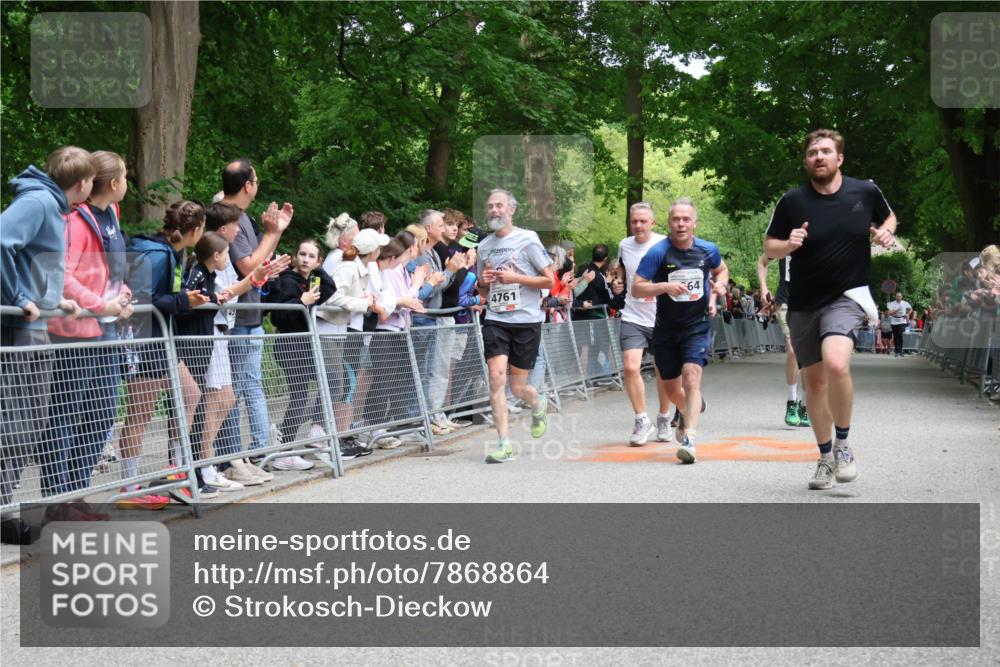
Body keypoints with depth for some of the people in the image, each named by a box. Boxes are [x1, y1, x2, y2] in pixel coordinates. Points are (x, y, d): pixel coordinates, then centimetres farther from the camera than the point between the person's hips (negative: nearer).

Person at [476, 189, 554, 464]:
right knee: (496, 376, -14)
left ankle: (538, 405, 40)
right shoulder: (484, 246, 11)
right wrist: (484, 282, -2)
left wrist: (515, 277, -14)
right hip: (495, 320, 3)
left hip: (526, 320, -3)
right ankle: (504, 443, -9)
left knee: (517, 387, 3)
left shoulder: (527, 240, -3)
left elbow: (549, 280, -4)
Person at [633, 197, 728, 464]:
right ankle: (687, 412, 48)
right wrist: (665, 286, -28)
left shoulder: (708, 250, -2)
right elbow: (636, 289, -13)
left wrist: (717, 288, 0)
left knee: (691, 378, -20)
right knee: (672, 389, 13)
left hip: (698, 325, -1)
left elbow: (722, 270, 21)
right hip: (666, 329, 1)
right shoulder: (658, 252, -11)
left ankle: (689, 440, -25)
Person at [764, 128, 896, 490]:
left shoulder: (865, 191, -2)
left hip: (846, 296, -2)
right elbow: (769, 248, 5)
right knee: (815, 382, 10)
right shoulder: (792, 201, -3)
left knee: (836, 365, -27)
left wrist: (885, 232, -4)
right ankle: (826, 457, 29)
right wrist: (789, 244, -16)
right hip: (803, 303, 2)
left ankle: (842, 443, -5)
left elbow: (888, 217, 18)